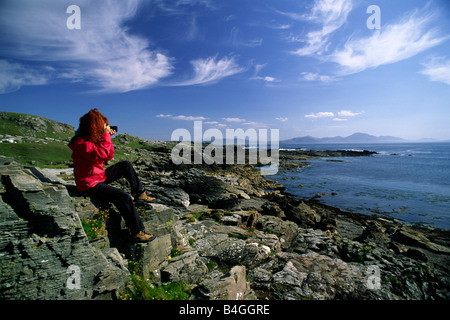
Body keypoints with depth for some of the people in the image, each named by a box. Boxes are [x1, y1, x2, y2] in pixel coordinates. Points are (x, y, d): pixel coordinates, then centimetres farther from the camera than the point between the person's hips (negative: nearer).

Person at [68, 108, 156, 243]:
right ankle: (137, 233, -19)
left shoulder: (94, 138, 8)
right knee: (123, 197, -27)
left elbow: (109, 156, 10)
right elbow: (101, 154, -34)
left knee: (125, 165, 12)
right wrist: (106, 135, -22)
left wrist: (107, 136, 2)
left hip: (101, 176, 10)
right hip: (90, 184, -10)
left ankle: (140, 194, 17)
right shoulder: (81, 143, -21)